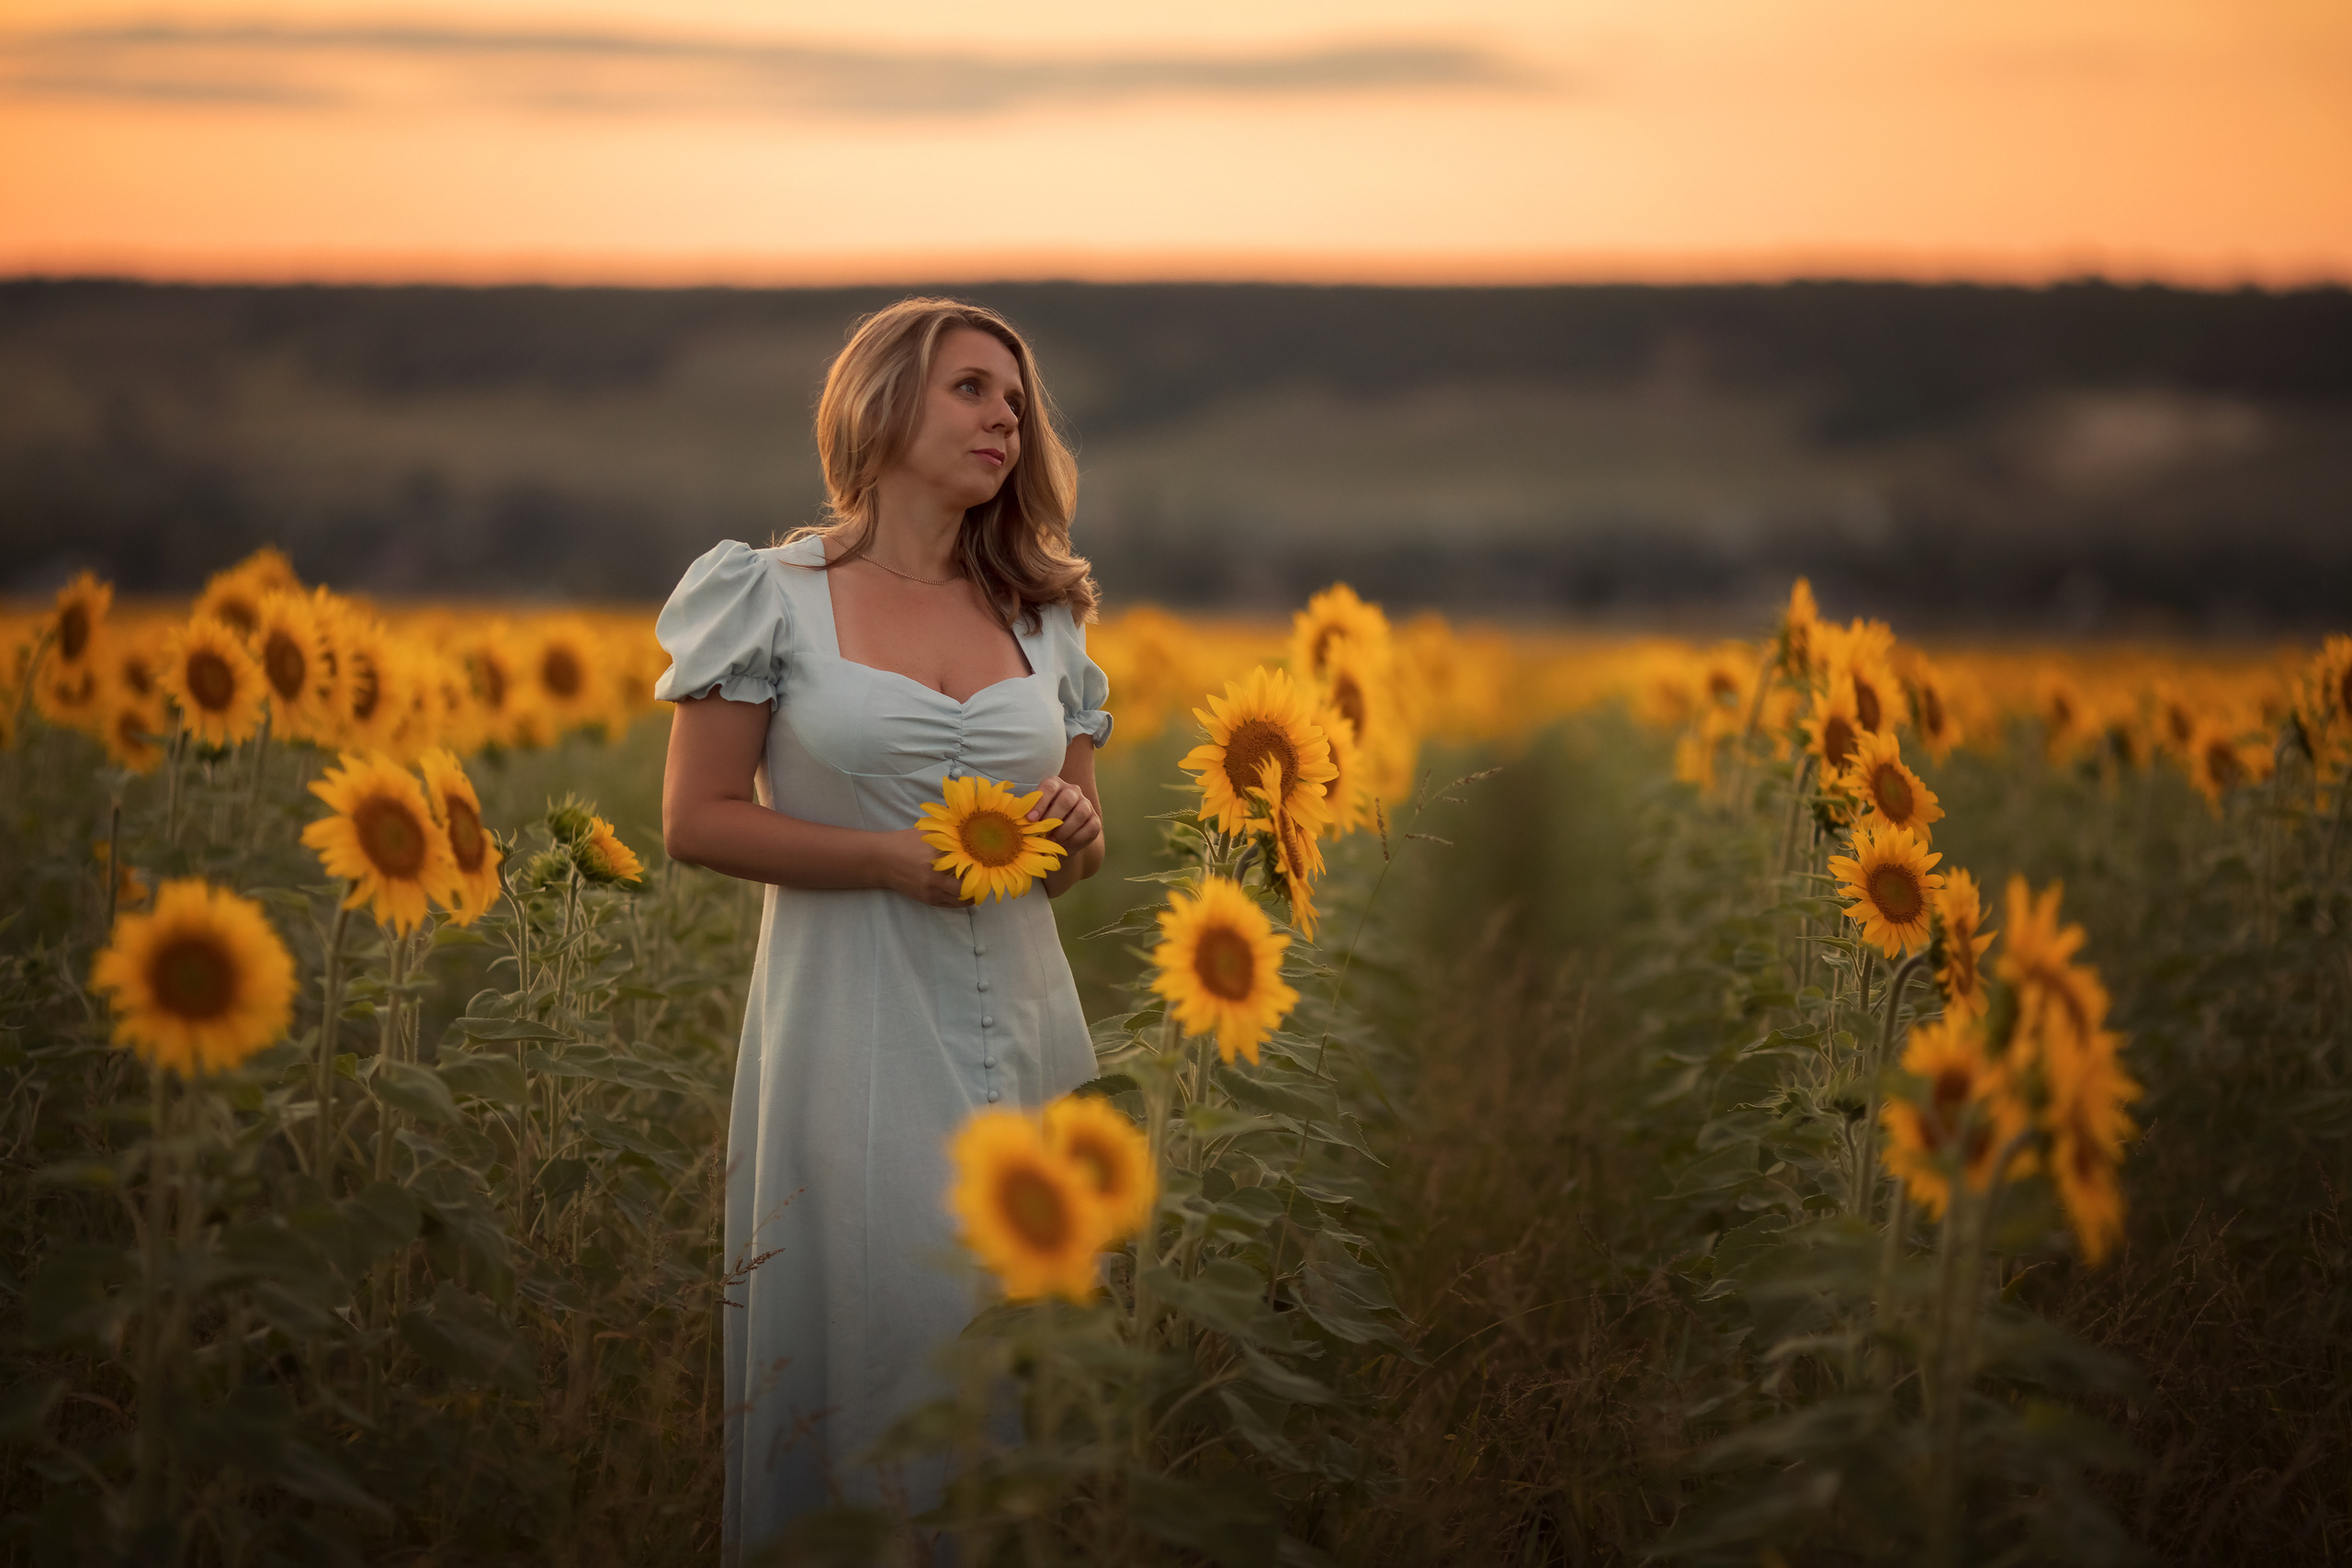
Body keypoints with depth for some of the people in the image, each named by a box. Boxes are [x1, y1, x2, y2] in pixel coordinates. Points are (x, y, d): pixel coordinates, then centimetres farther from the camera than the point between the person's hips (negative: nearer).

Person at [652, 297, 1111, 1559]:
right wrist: (896, 857, -14)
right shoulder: (778, 597, -1)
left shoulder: (1044, 617, 13)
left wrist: (1078, 833, -5)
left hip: (1018, 1021, 4)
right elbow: (697, 822, -4)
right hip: (855, 1031, -4)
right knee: (875, 1328, -4)